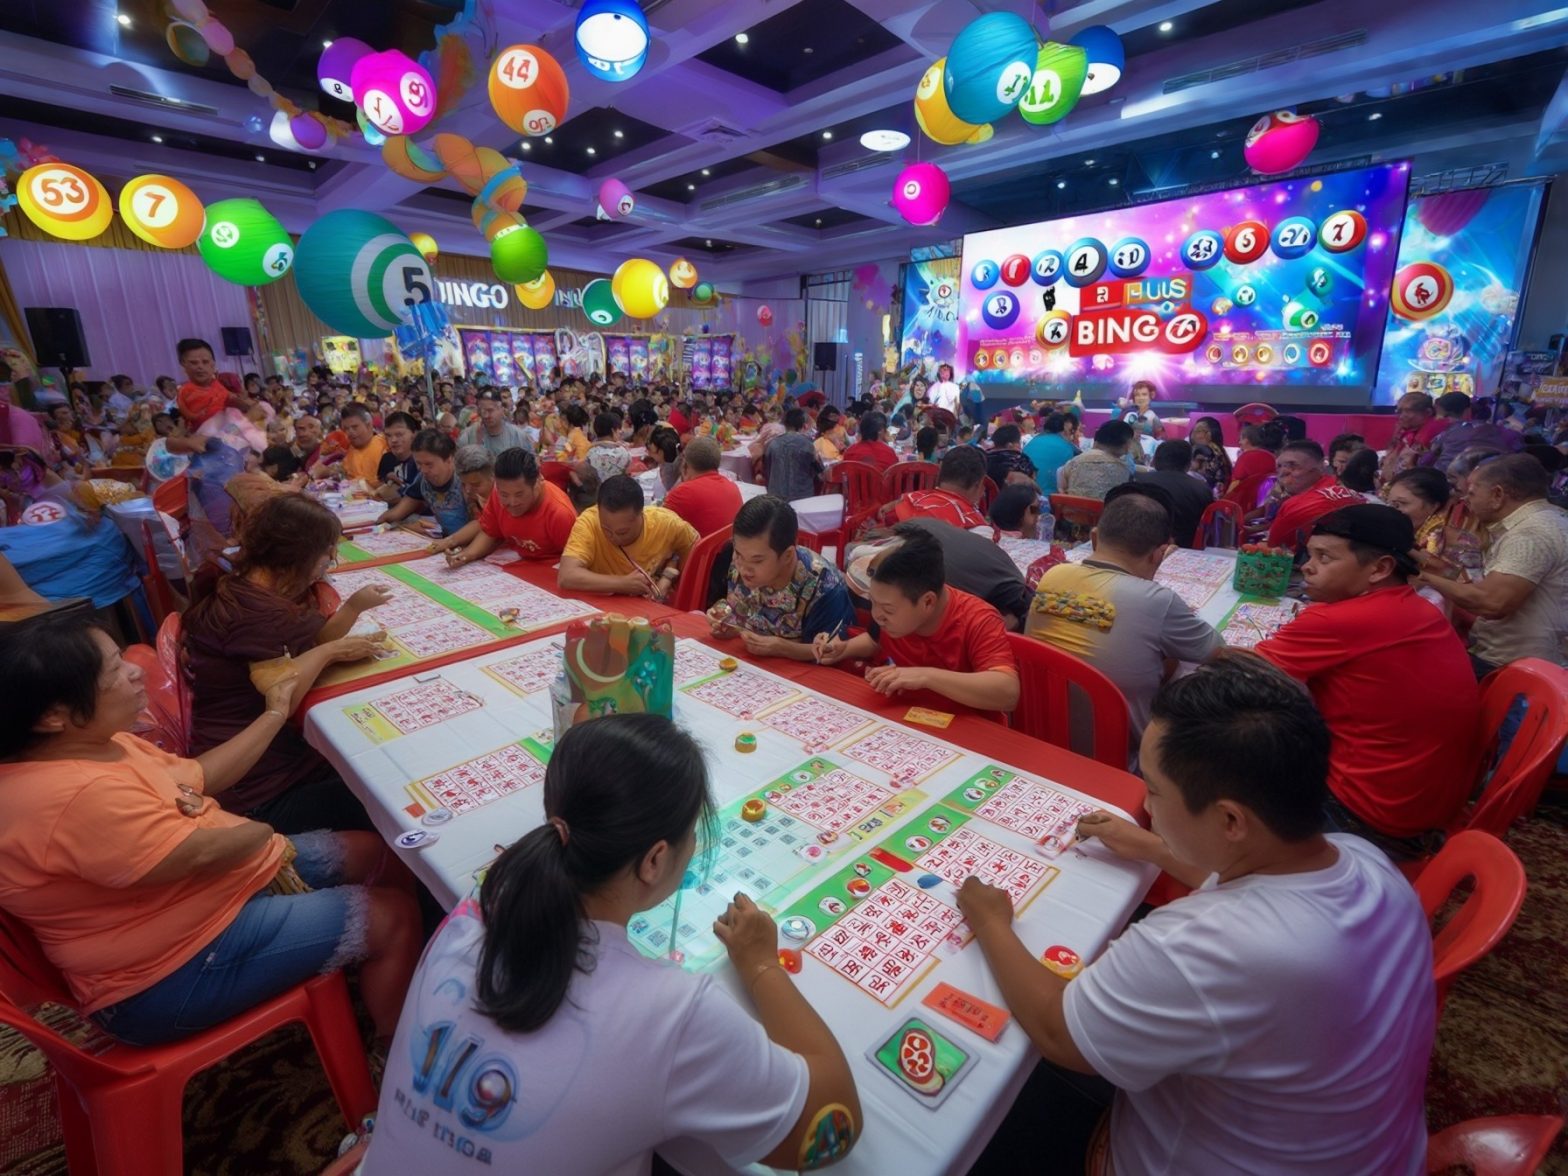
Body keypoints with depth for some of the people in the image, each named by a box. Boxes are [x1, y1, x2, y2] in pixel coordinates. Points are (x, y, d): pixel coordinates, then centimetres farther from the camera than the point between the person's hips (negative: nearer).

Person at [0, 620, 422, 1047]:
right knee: (392, 917, -9)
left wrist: (276, 714, 13)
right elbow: (201, 852, -26)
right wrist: (261, 832, -5)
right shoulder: (77, 795, -33)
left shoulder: (96, 744, -1)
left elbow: (197, 776, 10)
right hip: (176, 972, -9)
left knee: (377, 852, 10)